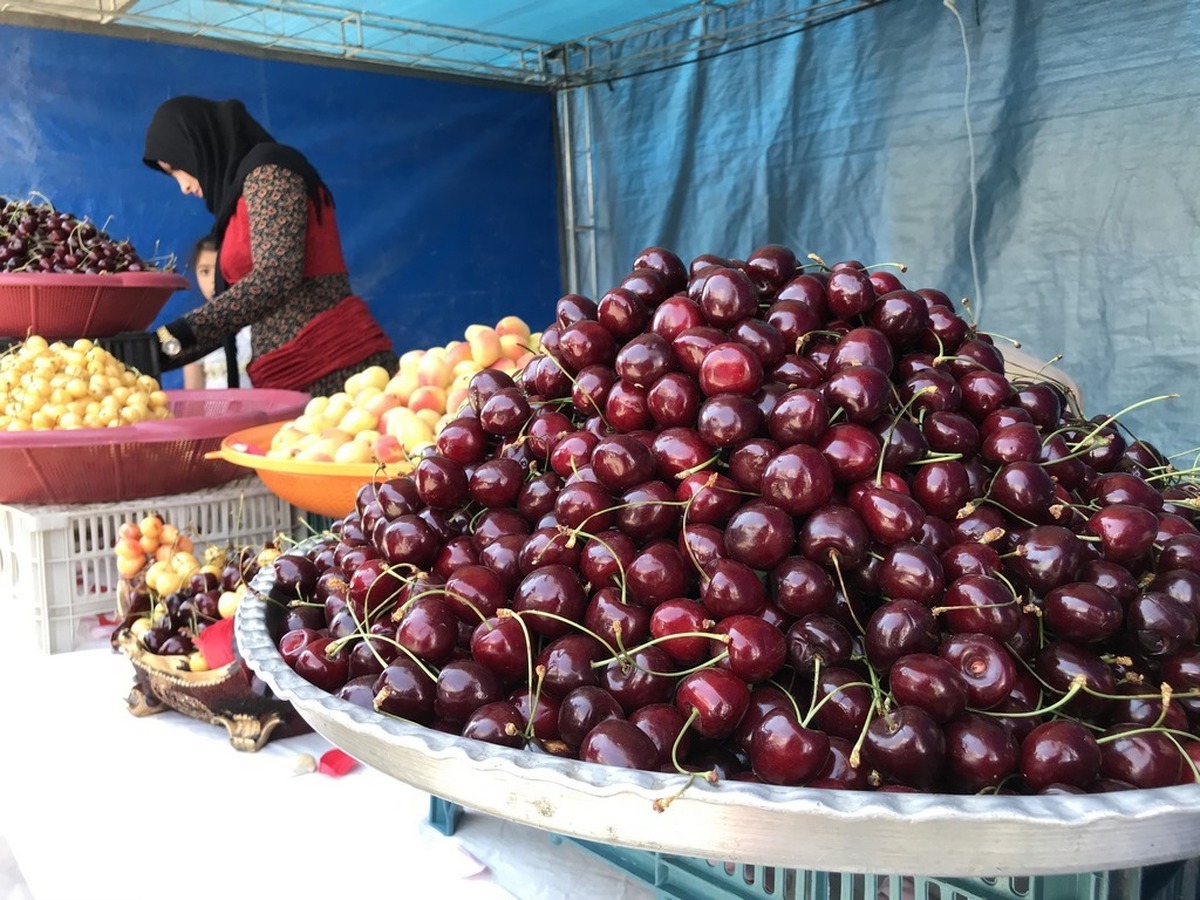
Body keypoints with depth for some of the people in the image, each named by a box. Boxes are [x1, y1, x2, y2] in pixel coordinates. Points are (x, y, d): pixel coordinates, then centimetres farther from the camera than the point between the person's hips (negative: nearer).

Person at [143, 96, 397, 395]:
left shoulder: (267, 170, -2)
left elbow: (275, 276, -16)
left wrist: (179, 333, -13)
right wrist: (160, 354, 19)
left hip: (334, 367, -9)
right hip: (301, 376, 9)